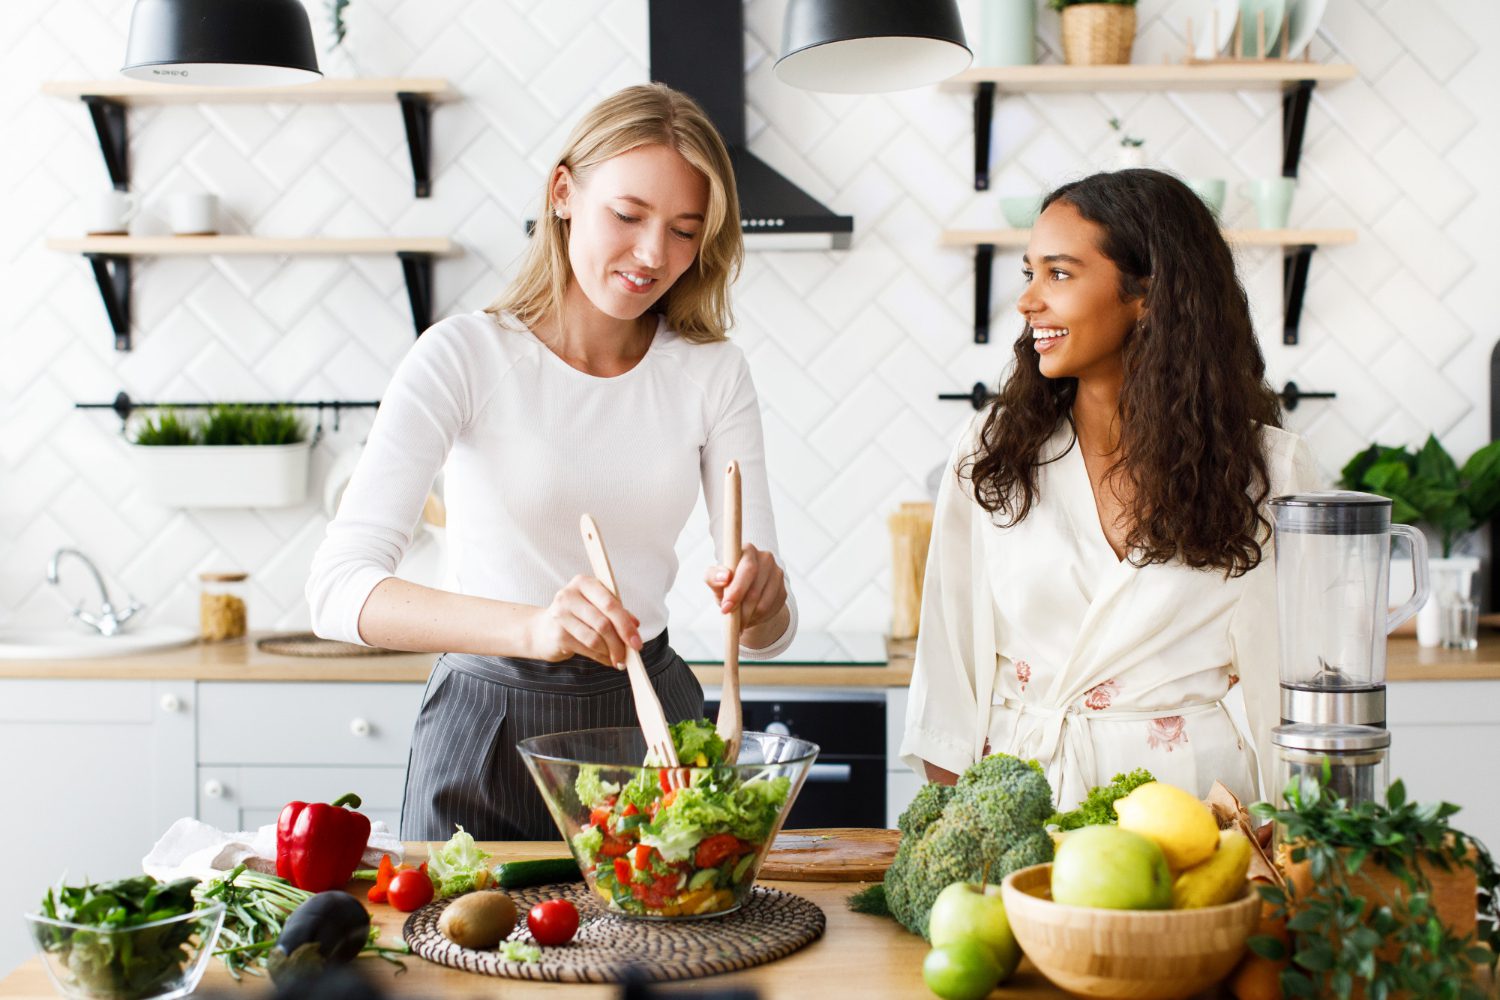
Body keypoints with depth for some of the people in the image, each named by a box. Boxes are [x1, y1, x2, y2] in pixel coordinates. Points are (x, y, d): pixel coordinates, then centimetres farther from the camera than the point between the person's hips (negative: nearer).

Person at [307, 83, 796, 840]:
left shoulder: (711, 372, -2)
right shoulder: (464, 357, -12)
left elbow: (767, 635, -4)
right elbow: (339, 590, -24)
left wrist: (761, 596, -28)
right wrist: (531, 627, -39)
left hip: (649, 720, 3)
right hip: (489, 734, -3)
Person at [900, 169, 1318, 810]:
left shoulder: (1266, 468, 2)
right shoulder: (991, 452, 6)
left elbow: (1289, 680, 6)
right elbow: (949, 658, 6)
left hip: (1189, 785, -1)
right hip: (1017, 790, 1)